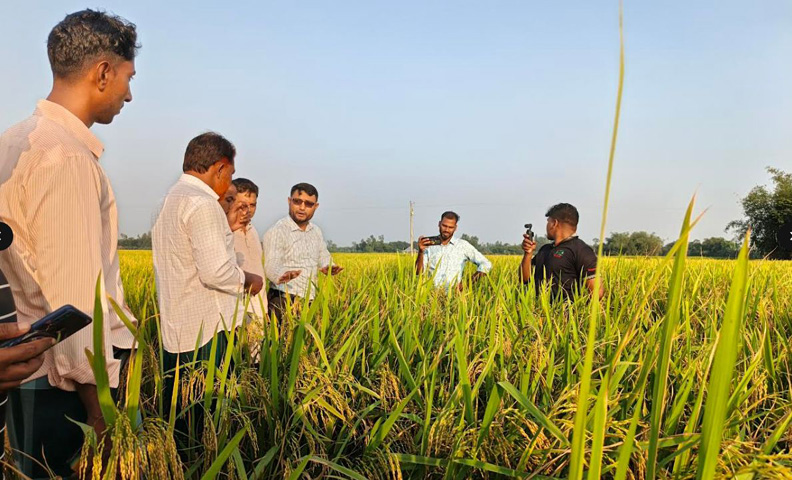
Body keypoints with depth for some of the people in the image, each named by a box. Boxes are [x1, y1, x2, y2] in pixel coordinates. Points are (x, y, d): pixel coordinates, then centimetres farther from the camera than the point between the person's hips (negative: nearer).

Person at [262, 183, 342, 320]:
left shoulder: (316, 232, 13)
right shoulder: (277, 231, -11)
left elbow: (324, 257, 16)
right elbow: (271, 265, -21)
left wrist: (328, 267, -8)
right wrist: (281, 275, -44)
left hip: (309, 302, 7)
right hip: (284, 301, -6)